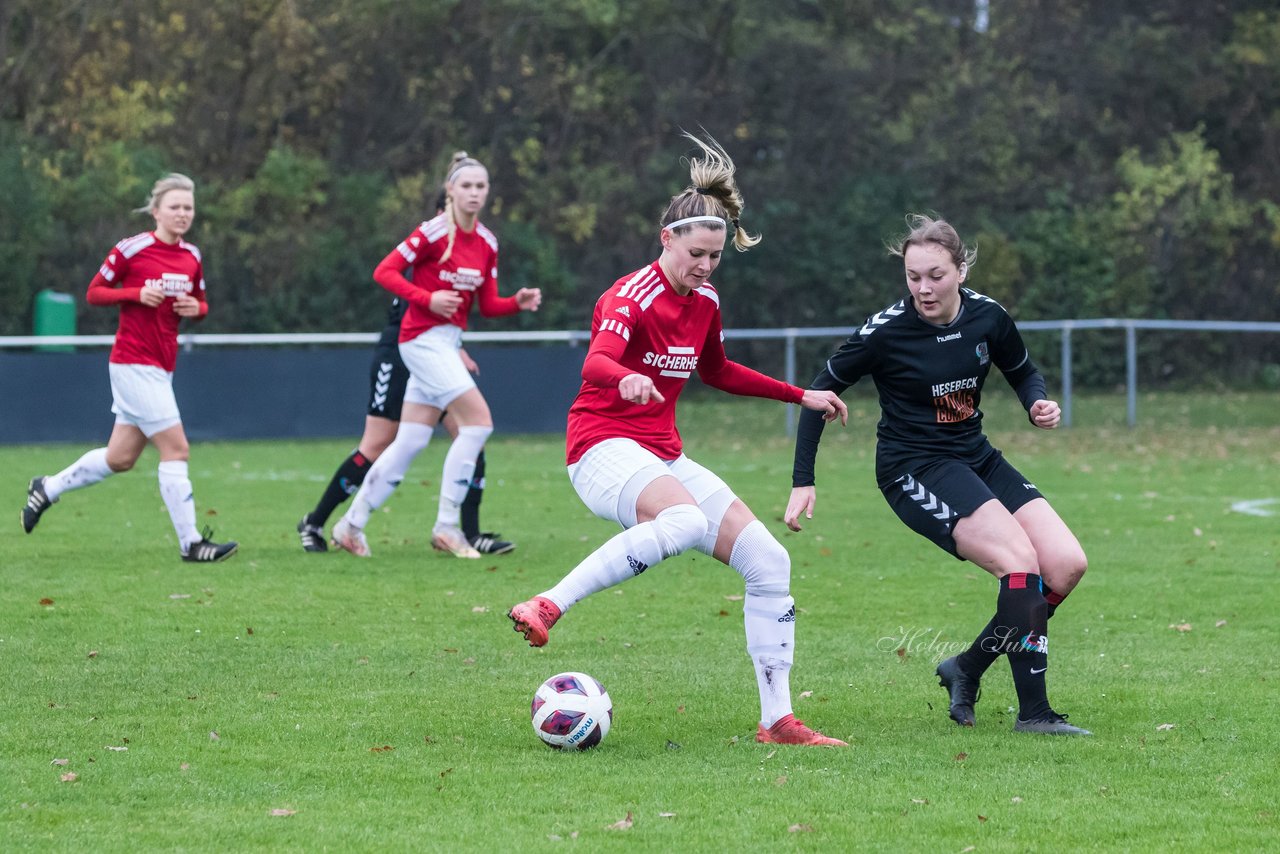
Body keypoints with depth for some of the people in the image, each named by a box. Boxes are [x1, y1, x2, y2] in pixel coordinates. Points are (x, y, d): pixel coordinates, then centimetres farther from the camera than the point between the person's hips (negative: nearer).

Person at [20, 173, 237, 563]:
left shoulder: (192, 257, 9)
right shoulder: (131, 249, -10)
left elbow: (201, 303, 20)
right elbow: (94, 293, -4)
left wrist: (196, 308, -4)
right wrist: (137, 293, -19)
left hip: (161, 368, 8)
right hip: (134, 364, -8)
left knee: (120, 458, 12)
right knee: (176, 448, -12)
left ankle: (47, 489, 32)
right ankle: (190, 543, -8)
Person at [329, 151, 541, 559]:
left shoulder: (487, 243, 8)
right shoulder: (434, 232, -12)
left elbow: (487, 305, 11)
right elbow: (384, 272, -13)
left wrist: (518, 302, -8)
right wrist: (427, 299, -23)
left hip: (448, 342, 8)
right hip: (423, 338, -8)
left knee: (410, 441, 8)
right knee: (479, 420, -16)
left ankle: (352, 524, 17)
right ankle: (447, 526, -10)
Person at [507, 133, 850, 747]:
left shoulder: (704, 302, 11)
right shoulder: (631, 297, -14)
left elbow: (716, 372, 30)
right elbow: (596, 363, -34)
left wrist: (801, 396, 29)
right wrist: (627, 379, -57)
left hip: (663, 458, 8)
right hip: (604, 449, -8)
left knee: (770, 562, -2)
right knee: (686, 519, -40)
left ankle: (776, 720, 5)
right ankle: (547, 606, -40)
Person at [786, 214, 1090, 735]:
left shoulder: (987, 317, -4)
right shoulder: (886, 330, -16)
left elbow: (1023, 372, 16)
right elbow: (821, 391, -5)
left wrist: (1038, 404, -7)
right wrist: (803, 483, -8)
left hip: (976, 458, 6)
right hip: (915, 470, -6)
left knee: (1066, 565, -8)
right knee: (1020, 561, -24)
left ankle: (967, 669, 7)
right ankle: (1033, 711, -18)